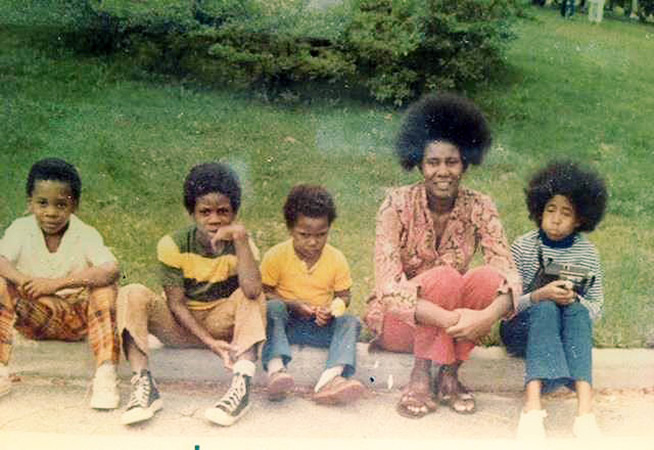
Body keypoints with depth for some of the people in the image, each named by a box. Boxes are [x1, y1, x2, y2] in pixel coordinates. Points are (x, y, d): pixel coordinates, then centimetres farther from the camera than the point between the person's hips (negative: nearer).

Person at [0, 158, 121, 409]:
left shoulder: (85, 235, -11)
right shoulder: (21, 230, -4)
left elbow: (112, 270, -30)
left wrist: (58, 283, -37)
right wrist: (28, 283, -40)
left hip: (78, 319, -1)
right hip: (33, 319, 1)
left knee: (105, 287, -27)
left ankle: (106, 375, -32)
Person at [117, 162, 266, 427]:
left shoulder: (240, 245, -12)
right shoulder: (172, 245, -12)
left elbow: (252, 291, -32)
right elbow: (176, 303, -13)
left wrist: (241, 238, -35)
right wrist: (209, 342, -25)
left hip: (220, 323, 0)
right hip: (179, 324, 0)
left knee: (253, 296, -28)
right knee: (133, 294, -25)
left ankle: (242, 385, -40)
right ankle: (143, 385, -35)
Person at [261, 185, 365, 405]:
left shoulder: (337, 259, -1)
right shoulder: (276, 256, -7)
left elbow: (343, 296, 7)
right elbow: (263, 292, -4)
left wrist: (332, 310, -17)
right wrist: (292, 304, -20)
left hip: (321, 325, 2)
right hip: (287, 321, -2)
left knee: (351, 322, -24)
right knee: (272, 308, -31)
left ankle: (332, 377, -46)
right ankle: (275, 368, -49)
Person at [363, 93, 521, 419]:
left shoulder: (478, 208, -9)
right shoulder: (398, 205, -18)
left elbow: (508, 274, -18)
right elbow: (388, 286, -27)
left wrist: (488, 316, -40)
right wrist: (445, 318, -41)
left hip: (449, 325, 3)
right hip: (398, 322, -3)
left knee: (488, 278, -27)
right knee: (444, 277, -32)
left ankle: (449, 376, -13)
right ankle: (420, 377, -18)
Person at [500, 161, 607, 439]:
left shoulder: (587, 253, 3)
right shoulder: (523, 248, -5)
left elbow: (596, 309, 3)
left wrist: (575, 300, -19)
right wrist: (539, 296, -27)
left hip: (566, 335, 2)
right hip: (522, 330, -2)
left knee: (577, 311, -30)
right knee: (546, 309, -33)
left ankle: (585, 407, -46)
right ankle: (532, 407, -49)